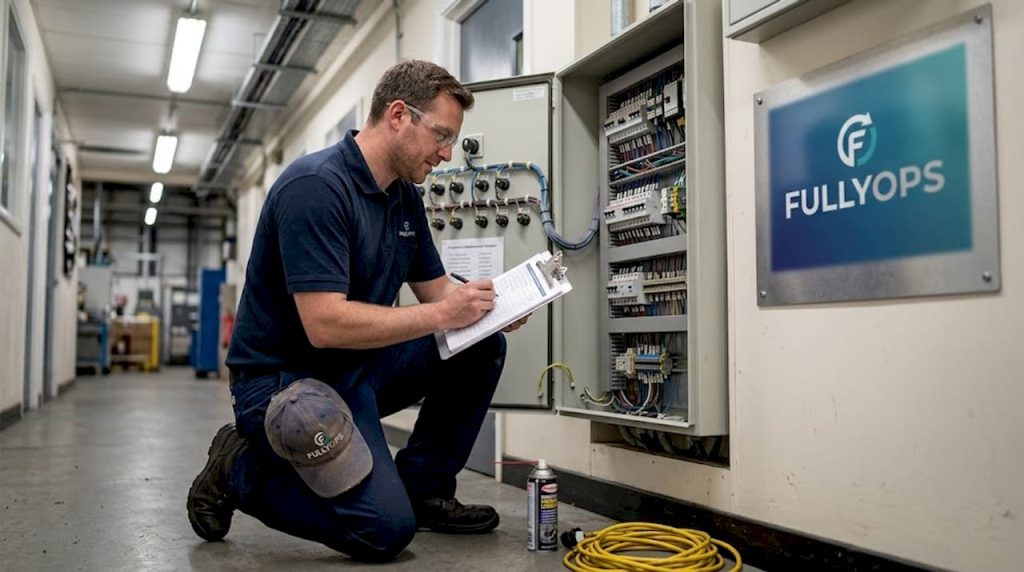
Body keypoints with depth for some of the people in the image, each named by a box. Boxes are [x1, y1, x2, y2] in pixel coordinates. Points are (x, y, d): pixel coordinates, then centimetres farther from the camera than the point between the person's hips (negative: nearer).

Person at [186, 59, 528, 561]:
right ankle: (239, 472, 3)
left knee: (481, 346, -2)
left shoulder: (406, 197, 6)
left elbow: (434, 289, 12)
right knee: (386, 528, -20)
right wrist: (441, 315, -25)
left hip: (357, 365, 9)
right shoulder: (315, 186, -23)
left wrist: (487, 307, -9)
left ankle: (422, 487, 9)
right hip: (284, 379, -9)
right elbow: (325, 324, -30)